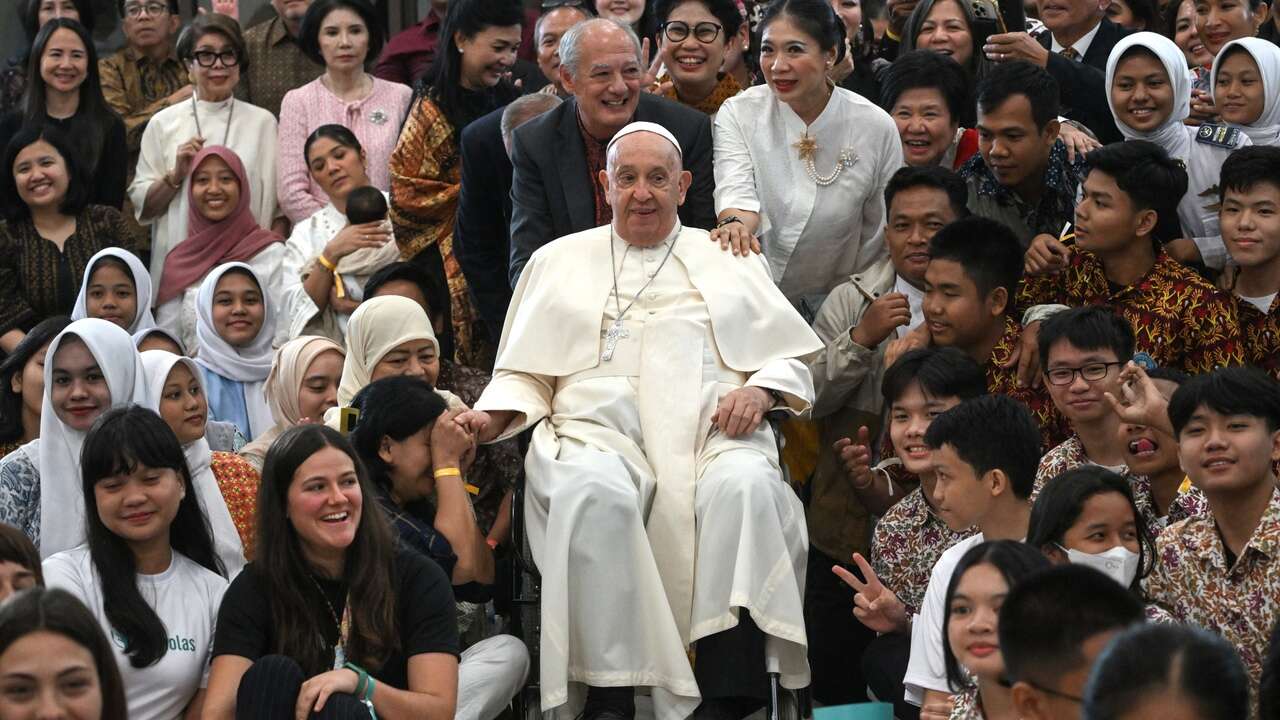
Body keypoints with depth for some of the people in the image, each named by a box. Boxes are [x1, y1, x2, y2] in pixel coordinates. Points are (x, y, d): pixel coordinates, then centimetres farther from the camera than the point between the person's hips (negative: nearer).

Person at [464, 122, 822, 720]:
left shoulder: (728, 260, 24)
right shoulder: (560, 260, 25)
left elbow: (791, 360, 19)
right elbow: (525, 376, 22)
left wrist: (761, 391, -3)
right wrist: (491, 417, 1)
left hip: (712, 431, 0)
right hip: (599, 430, 0)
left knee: (746, 486, -36)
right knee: (596, 491, -37)